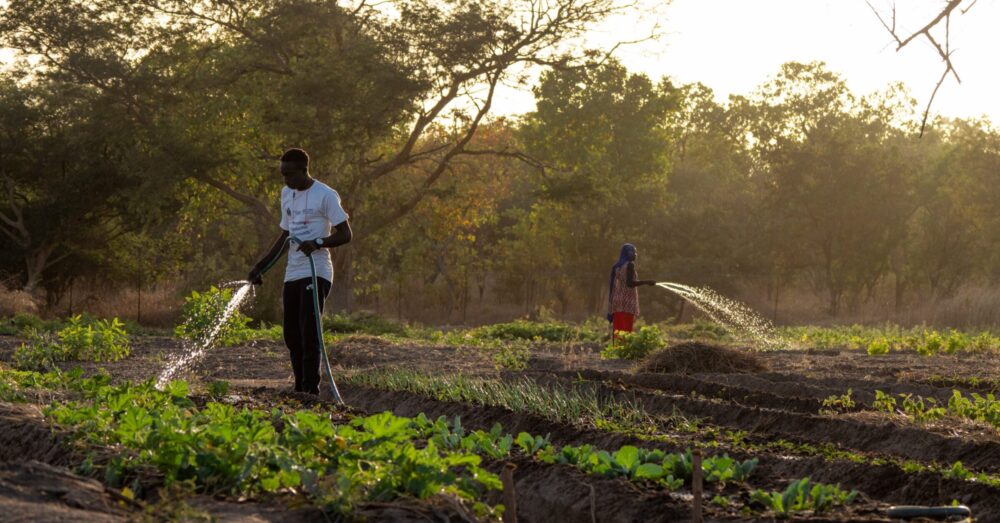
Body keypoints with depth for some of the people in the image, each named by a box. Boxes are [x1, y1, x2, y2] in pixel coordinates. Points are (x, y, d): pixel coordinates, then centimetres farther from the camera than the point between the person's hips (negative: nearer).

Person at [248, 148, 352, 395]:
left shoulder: (325, 196, -7)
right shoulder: (286, 194, 16)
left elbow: (345, 234, -10)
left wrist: (318, 243, -27)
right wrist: (261, 266, 18)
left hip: (316, 274, -8)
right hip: (292, 273, 8)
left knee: (308, 333, -13)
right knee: (291, 334, 8)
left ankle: (310, 391, -13)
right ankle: (299, 390, 16)